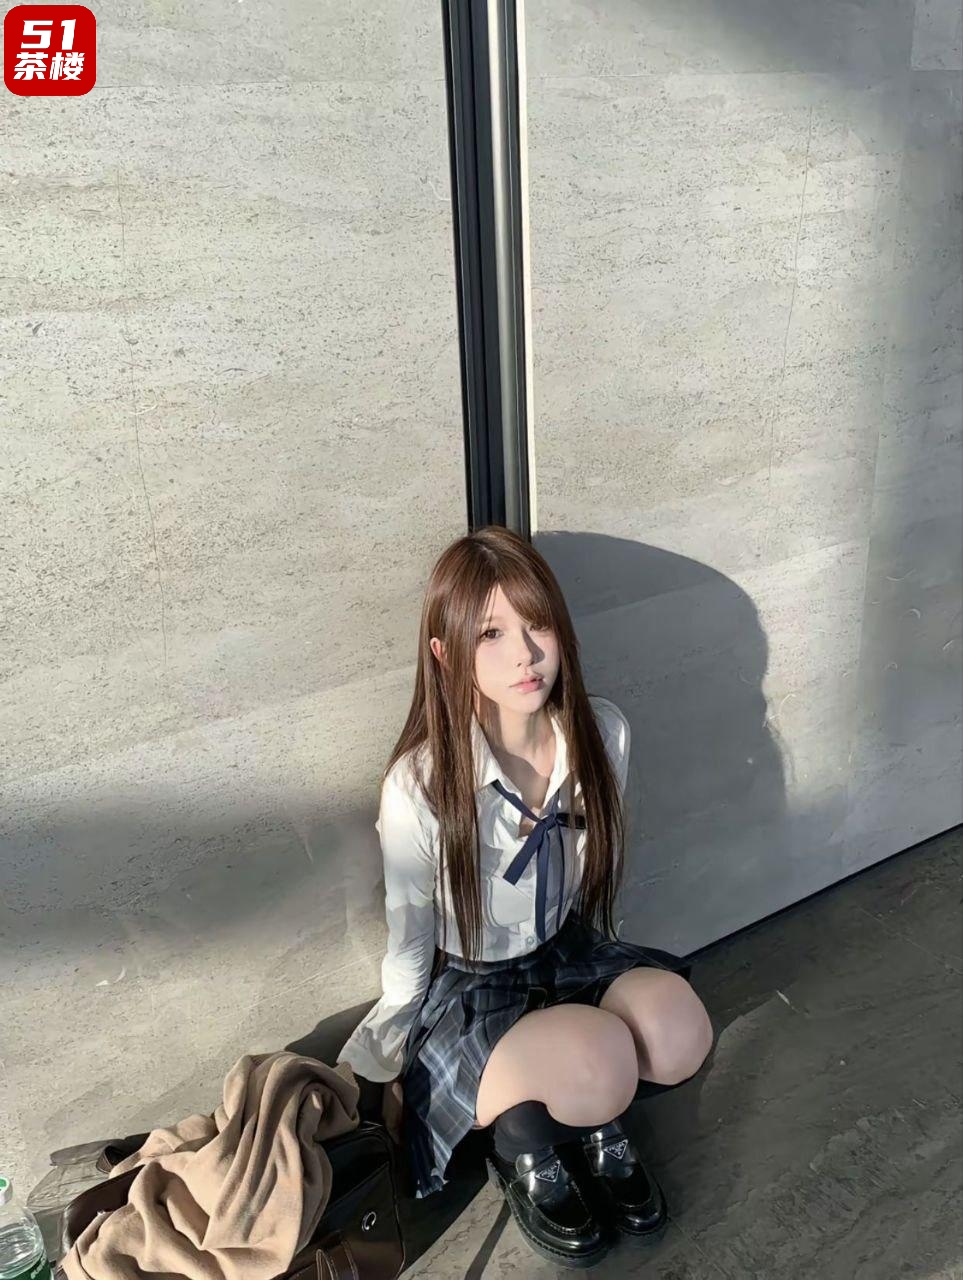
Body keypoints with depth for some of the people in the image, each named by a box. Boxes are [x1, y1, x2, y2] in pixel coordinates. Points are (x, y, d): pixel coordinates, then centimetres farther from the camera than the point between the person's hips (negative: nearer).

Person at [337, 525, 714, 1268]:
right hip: (466, 990, -4)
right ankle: (523, 1146, 4)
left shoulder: (604, 733, -16)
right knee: (600, 1063, -32)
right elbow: (409, 949, -11)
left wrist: (602, 973, 16)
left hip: (568, 953, 4)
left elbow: (600, 880, 3)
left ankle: (595, 1122, 9)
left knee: (681, 1035, -25)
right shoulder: (419, 785, -27)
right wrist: (391, 1079, 2)